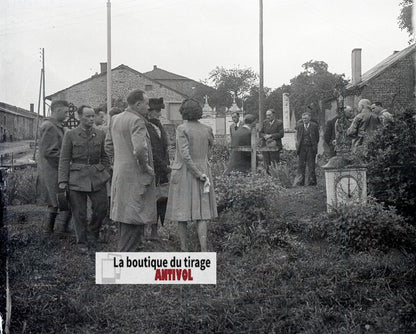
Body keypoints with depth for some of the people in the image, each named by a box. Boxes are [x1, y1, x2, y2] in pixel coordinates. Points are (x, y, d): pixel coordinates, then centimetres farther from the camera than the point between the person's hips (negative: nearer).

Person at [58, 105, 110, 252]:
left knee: (101, 208, 0)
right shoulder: (70, 135, 0)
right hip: (77, 178, -2)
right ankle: (82, 243, 17)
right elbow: (64, 159, -1)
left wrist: (105, 173, 7)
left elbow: (104, 156, 15)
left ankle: (94, 231, 29)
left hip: (97, 177, 3)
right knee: (79, 213, 2)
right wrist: (63, 181, -6)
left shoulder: (100, 134, 8)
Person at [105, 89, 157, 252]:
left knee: (125, 217, 17)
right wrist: (145, 166, -15)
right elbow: (140, 148, -30)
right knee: (134, 219, -4)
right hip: (135, 177, -9)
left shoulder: (115, 119, 12)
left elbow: (109, 145, 22)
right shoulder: (137, 121, -16)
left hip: (119, 175, 9)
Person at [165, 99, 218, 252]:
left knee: (182, 211, 8)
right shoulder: (207, 130, 1)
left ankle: (184, 249, 13)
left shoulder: (182, 129, -11)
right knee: (201, 213, 3)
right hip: (203, 169, 3)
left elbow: (185, 155, -18)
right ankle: (203, 251, -8)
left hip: (183, 173, -3)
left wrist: (199, 174, -13)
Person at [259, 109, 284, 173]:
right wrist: (264, 136, -10)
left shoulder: (279, 123, -2)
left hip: (274, 146, -4)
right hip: (265, 146, 5)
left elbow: (281, 134, -10)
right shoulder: (264, 122, 14)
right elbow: (260, 133, 12)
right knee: (266, 165, 6)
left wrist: (270, 135, -16)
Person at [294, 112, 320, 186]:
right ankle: (300, 182, 3)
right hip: (302, 148, 2)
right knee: (301, 166, 0)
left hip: (311, 148, -2)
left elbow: (317, 137, 6)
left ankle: (312, 182, 8)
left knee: (311, 166, 2)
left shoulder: (314, 126, 3)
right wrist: (297, 146, 0)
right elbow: (297, 138, 12)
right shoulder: (299, 127, 10)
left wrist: (314, 146, 2)